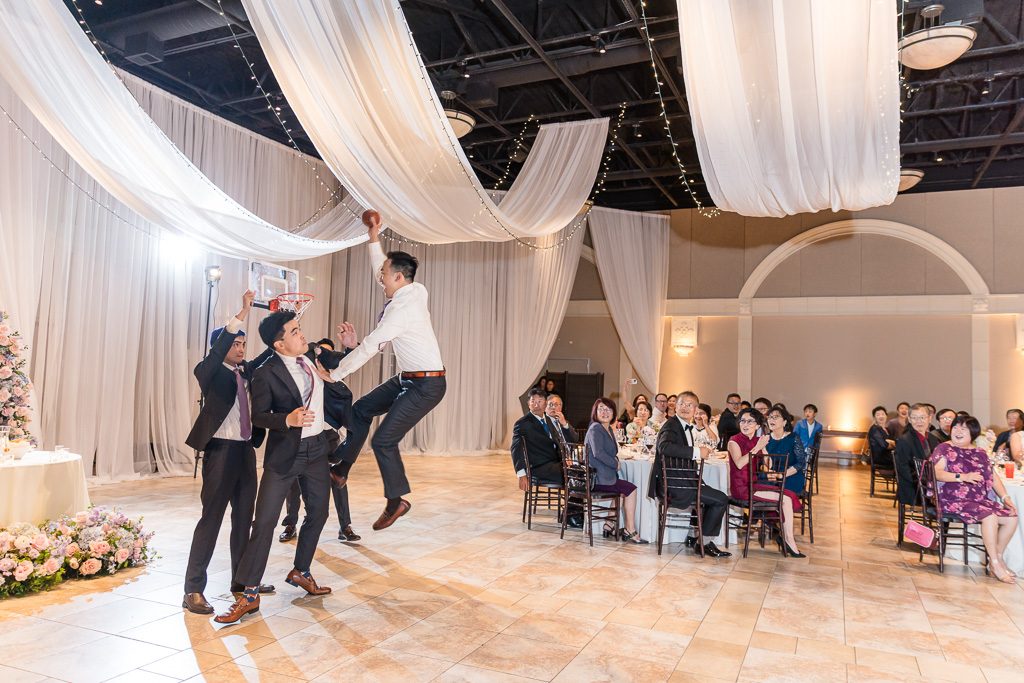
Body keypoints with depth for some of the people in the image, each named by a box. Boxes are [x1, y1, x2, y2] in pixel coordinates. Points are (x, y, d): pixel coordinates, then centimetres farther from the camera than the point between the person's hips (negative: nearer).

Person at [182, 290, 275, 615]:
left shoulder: (246, 371, 14)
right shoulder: (209, 372, -5)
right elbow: (217, 351, -23)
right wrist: (242, 312, -32)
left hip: (246, 450, 7)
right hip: (221, 450, -7)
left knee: (244, 517, 14)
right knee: (211, 518, -4)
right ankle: (193, 590, 6)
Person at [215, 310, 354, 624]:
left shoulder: (312, 354, 1)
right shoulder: (266, 373, -15)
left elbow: (341, 362, 20)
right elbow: (258, 416, -11)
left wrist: (351, 346, 1)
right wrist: (288, 419, -27)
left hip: (316, 448, 6)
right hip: (284, 453, -6)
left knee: (318, 512, 16)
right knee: (264, 521, -6)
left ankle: (300, 572, 36)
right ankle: (249, 594, 6)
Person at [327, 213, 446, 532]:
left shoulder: (403, 307, -24)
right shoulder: (415, 290, 3)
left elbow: (369, 347, -23)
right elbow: (383, 274, 23)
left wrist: (334, 374, -16)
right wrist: (374, 239, 21)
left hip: (426, 385, -10)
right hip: (408, 378, 10)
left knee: (384, 440, -8)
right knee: (361, 409, 15)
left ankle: (396, 501, 11)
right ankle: (341, 470, 24)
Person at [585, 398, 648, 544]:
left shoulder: (608, 429, 16)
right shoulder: (595, 429, -13)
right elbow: (598, 453, -25)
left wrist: (614, 460, 4)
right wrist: (615, 464, -13)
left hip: (602, 475, 10)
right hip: (595, 478, -10)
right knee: (631, 489, -9)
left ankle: (609, 525, 15)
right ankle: (630, 531, -2)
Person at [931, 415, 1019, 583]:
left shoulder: (980, 453, 19)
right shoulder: (944, 448, -1)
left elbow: (993, 476, 16)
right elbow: (937, 473, -14)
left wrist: (1005, 498, 3)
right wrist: (962, 477, -27)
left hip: (982, 500, 7)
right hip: (954, 500, -7)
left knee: (1012, 518, -8)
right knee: (989, 516, -27)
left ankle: (998, 558, 6)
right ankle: (995, 564, -17)